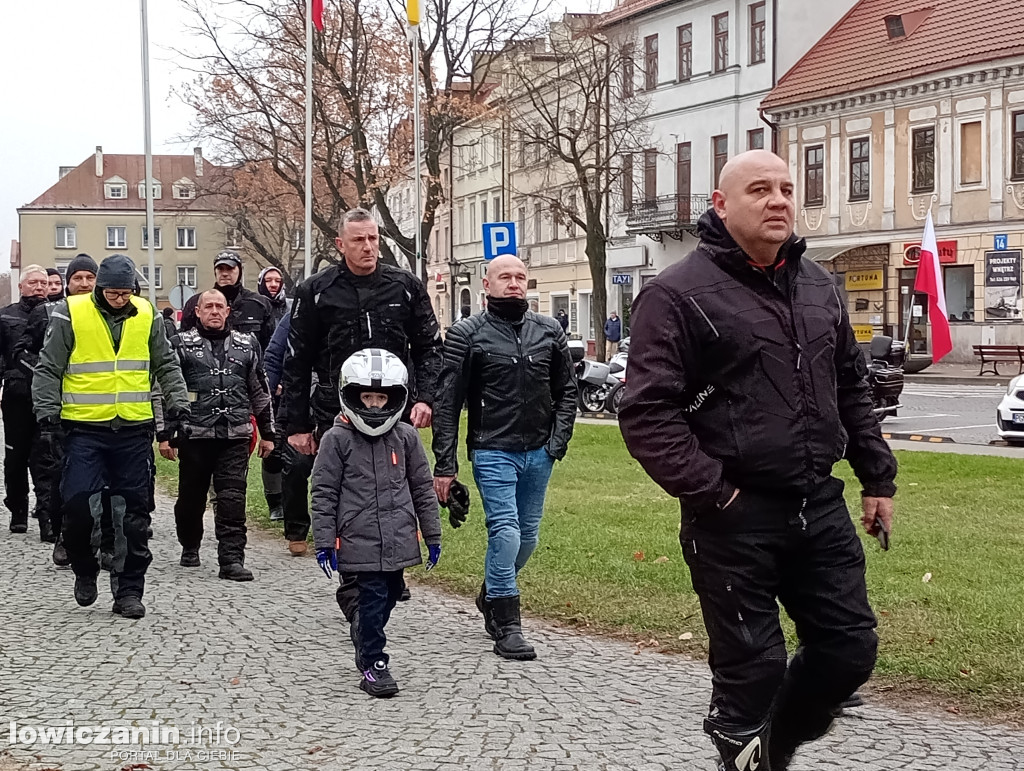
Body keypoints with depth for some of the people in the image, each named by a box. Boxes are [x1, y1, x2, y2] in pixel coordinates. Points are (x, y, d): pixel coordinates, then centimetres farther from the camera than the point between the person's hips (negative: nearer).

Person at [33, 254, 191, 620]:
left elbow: (166, 366, 14)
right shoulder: (70, 314, -4)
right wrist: (47, 412, -9)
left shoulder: (147, 315, 5)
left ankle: (128, 590, 13)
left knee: (133, 515, 4)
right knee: (78, 504, -9)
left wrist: (177, 405, 5)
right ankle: (85, 570, 17)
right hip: (84, 428, -2)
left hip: (134, 430, 2)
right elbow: (48, 369, 0)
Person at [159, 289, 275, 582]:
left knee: (232, 498, -8)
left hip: (236, 436, 1)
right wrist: (164, 434, -2)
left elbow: (260, 391, 19)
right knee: (191, 496, 10)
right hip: (195, 434, -1)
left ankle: (232, 559, -11)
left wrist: (267, 433, 17)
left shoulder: (247, 344, 13)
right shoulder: (181, 344, 5)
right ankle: (189, 548, 32)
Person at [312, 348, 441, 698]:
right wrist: (323, 542, -5)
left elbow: (423, 488, 11)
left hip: (398, 538, 4)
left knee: (390, 593, 13)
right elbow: (323, 494, -2)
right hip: (359, 541, -4)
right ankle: (373, 664, 7)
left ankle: (364, 636, 38)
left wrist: (432, 535, 11)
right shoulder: (337, 439, -4)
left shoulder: (405, 437, 5)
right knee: (373, 598, -4)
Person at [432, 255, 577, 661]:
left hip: (538, 453, 5)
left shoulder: (549, 331, 8)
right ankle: (507, 626, -5)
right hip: (492, 452, -5)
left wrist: (559, 439, 0)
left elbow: (566, 390, 15)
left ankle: (491, 596, 38)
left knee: (527, 536, 13)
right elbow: (447, 403, -5)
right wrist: (444, 465, -9)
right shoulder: (466, 335, -4)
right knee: (505, 532, -13)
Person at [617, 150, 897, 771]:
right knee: (751, 665, 1)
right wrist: (709, 492, -18)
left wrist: (878, 478, 15)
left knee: (850, 648, 11)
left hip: (820, 508, 6)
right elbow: (648, 414, -14)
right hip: (736, 517, -6)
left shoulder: (818, 287, 12)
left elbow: (852, 389, 20)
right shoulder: (679, 294, -10)